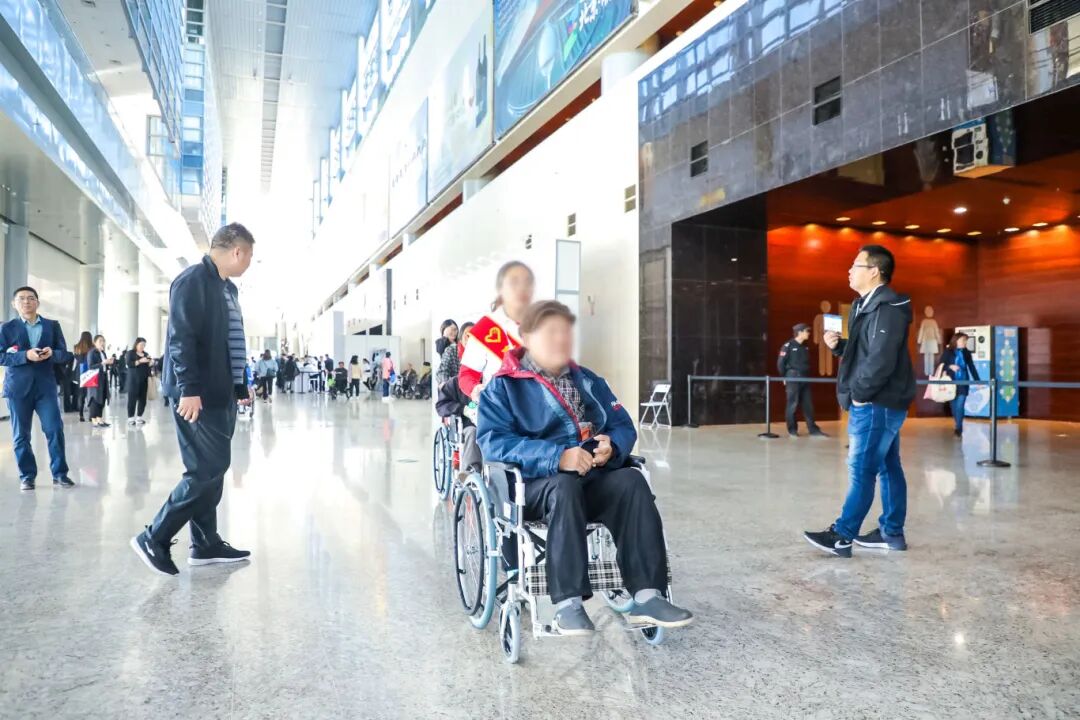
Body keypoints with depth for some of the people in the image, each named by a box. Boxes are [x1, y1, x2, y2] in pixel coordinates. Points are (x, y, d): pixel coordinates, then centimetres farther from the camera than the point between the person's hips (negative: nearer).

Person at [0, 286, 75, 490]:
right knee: (21, 435, 4)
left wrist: (52, 353, -15)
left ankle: (59, 473, 5)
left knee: (55, 429, -4)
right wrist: (25, 355, -18)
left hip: (46, 386, 1)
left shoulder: (52, 326, 10)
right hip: (18, 387, -1)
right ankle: (27, 476, 14)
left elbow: (65, 355, 7)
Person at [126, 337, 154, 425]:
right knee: (132, 398, -6)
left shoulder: (146, 354, 15)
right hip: (133, 380, -5)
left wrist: (151, 362, -6)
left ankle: (139, 417, 10)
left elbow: (149, 366, 15)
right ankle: (131, 418, -2)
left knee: (143, 398, 3)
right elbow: (129, 364, -13)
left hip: (144, 380, 5)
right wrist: (140, 361, -23)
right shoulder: (130, 353, 1)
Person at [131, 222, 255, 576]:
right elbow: (181, 338, -20)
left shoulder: (228, 288, 17)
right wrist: (188, 389, -24)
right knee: (206, 470, -8)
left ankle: (206, 544, 20)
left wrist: (240, 386, 21)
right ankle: (153, 538, 4)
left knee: (213, 469, 12)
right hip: (198, 396, -10)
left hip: (220, 394, 10)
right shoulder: (192, 281, -13)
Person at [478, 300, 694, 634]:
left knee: (631, 480, -25)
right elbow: (493, 441, -12)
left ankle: (646, 595, -27)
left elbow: (624, 426, 15)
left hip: (593, 480, 5)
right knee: (565, 486, -37)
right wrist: (557, 456, -25)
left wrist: (613, 446, -12)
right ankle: (567, 603, -34)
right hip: (534, 484, -4)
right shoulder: (503, 386, 3)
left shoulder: (589, 381, 20)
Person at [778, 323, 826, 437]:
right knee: (793, 404, -2)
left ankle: (813, 429, 12)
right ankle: (792, 430, 7)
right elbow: (780, 363, -8)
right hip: (793, 378, -7)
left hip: (805, 378, 7)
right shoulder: (788, 346, -9)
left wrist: (807, 375, 13)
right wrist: (785, 377, -4)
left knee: (808, 405, 7)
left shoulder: (805, 347, 12)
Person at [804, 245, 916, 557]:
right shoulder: (868, 306, 16)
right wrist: (838, 344, 3)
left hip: (877, 404, -10)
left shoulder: (887, 308, -17)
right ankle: (892, 532, 20)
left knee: (861, 470, -6)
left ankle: (842, 536, -1)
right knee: (888, 468, 13)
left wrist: (859, 392, -16)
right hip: (879, 403, 10)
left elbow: (882, 360, -24)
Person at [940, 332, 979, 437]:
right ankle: (957, 426, 26)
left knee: (959, 406, -9)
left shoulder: (966, 353, 5)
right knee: (954, 406, 8)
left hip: (963, 383, 1)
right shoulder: (948, 352, -2)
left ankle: (958, 429, -4)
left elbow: (972, 367, 6)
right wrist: (950, 367, -21)